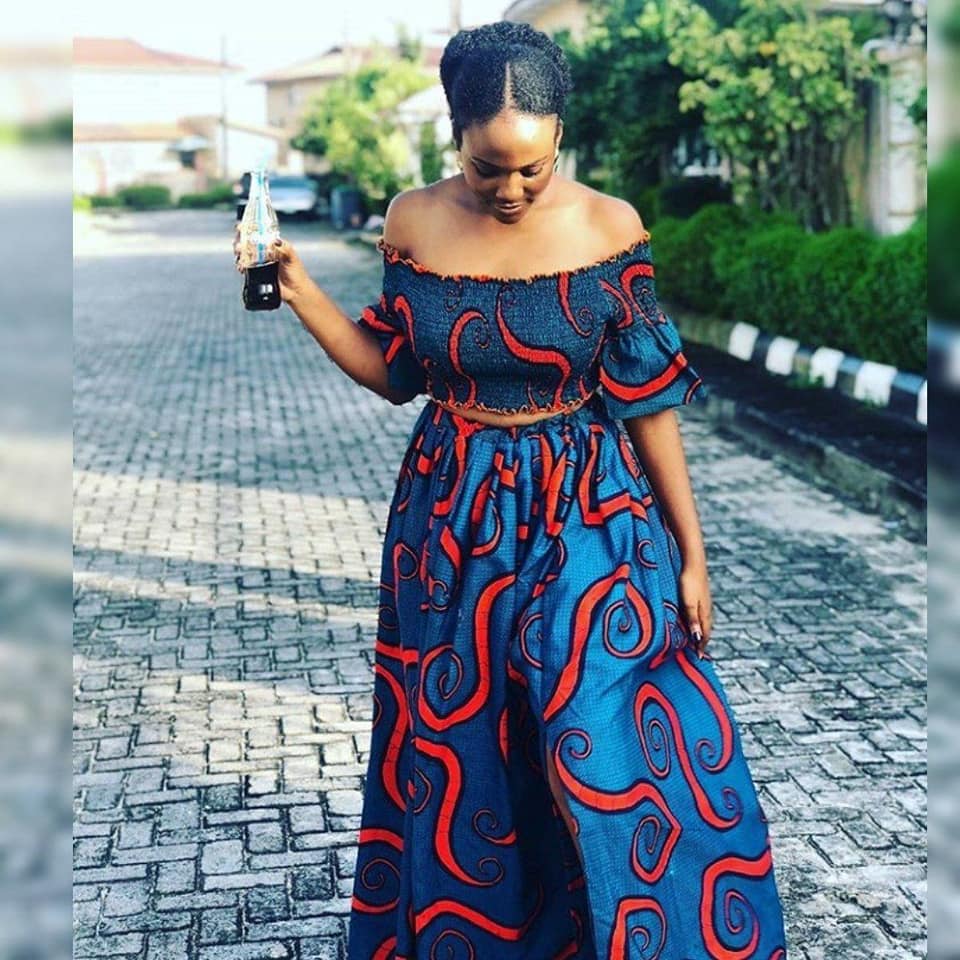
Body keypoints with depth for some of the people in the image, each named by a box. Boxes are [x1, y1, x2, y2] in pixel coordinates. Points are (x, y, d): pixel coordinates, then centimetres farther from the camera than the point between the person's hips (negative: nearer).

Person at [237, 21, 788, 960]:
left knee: (611, 754, -6)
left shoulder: (608, 228, -10)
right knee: (457, 755, 12)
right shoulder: (413, 221, -3)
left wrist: (691, 551, -3)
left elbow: (649, 400, -5)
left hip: (588, 521, -2)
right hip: (453, 522, 3)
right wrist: (296, 285, -4)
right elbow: (393, 372, 6)